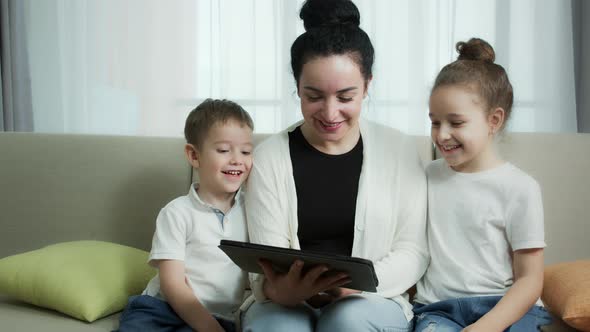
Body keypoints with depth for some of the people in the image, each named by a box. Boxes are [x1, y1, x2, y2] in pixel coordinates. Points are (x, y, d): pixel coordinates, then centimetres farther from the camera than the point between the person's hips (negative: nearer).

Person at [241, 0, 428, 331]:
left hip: (372, 301, 1)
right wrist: (280, 289, -28)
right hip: (289, 302, 0)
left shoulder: (399, 149, 1)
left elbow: (413, 252, -1)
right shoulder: (270, 156, 0)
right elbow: (267, 261, -5)